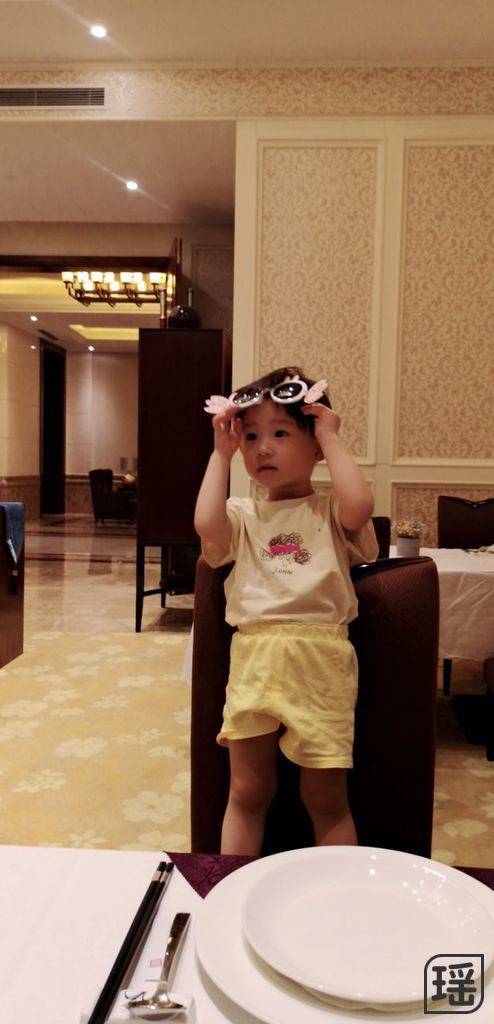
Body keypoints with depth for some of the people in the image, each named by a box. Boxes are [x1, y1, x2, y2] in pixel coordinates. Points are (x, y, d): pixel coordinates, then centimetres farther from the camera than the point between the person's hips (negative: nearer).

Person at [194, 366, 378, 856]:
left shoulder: (329, 510, 4)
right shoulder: (243, 513, 10)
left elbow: (359, 506, -20)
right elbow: (207, 525, -12)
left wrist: (331, 440, -7)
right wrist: (220, 454, -1)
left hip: (319, 657, -2)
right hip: (253, 655, 3)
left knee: (327, 799, 10)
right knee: (246, 793, 15)